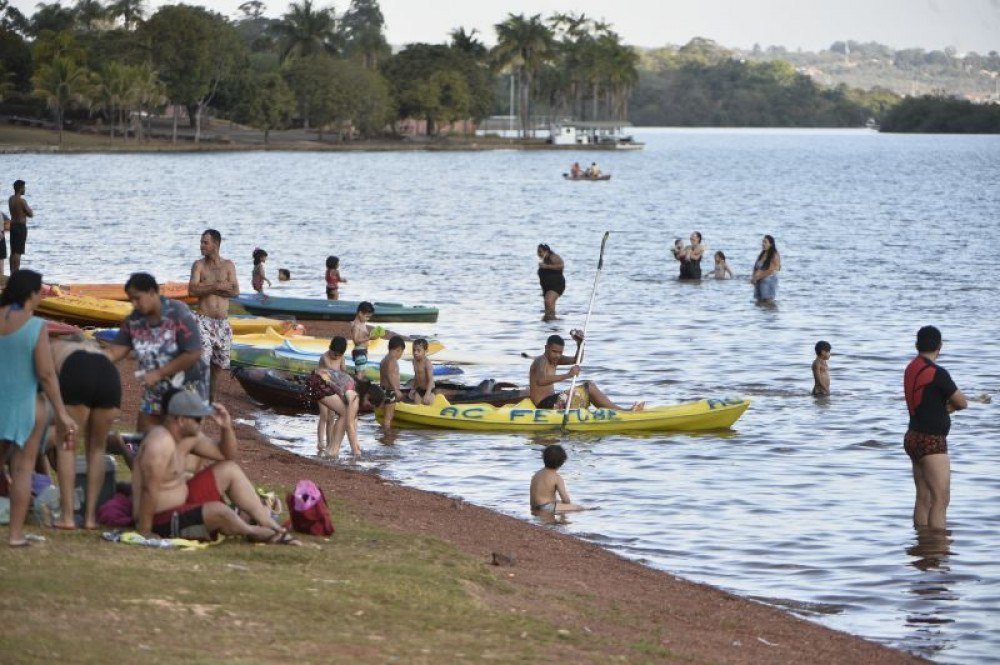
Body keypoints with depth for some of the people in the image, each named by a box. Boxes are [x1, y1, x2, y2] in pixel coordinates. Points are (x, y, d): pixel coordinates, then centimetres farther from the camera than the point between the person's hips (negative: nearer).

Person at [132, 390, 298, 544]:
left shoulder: (189, 437, 3)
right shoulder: (160, 442, -26)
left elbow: (226, 454, 14)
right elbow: (150, 490, -30)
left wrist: (226, 427, -4)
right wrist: (145, 533, -30)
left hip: (182, 502, 11)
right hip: (162, 521, -11)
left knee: (230, 470, 8)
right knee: (217, 510, -31)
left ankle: (272, 527, 4)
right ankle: (254, 533, 2)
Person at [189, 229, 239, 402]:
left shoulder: (228, 265, 7)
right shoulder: (199, 265, 2)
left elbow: (235, 291, -5)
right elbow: (192, 289, -13)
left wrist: (207, 287, -10)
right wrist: (218, 286, -14)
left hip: (223, 322, 3)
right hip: (204, 320, -3)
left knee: (217, 364, 12)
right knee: (203, 362, -16)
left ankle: (211, 399, 25)